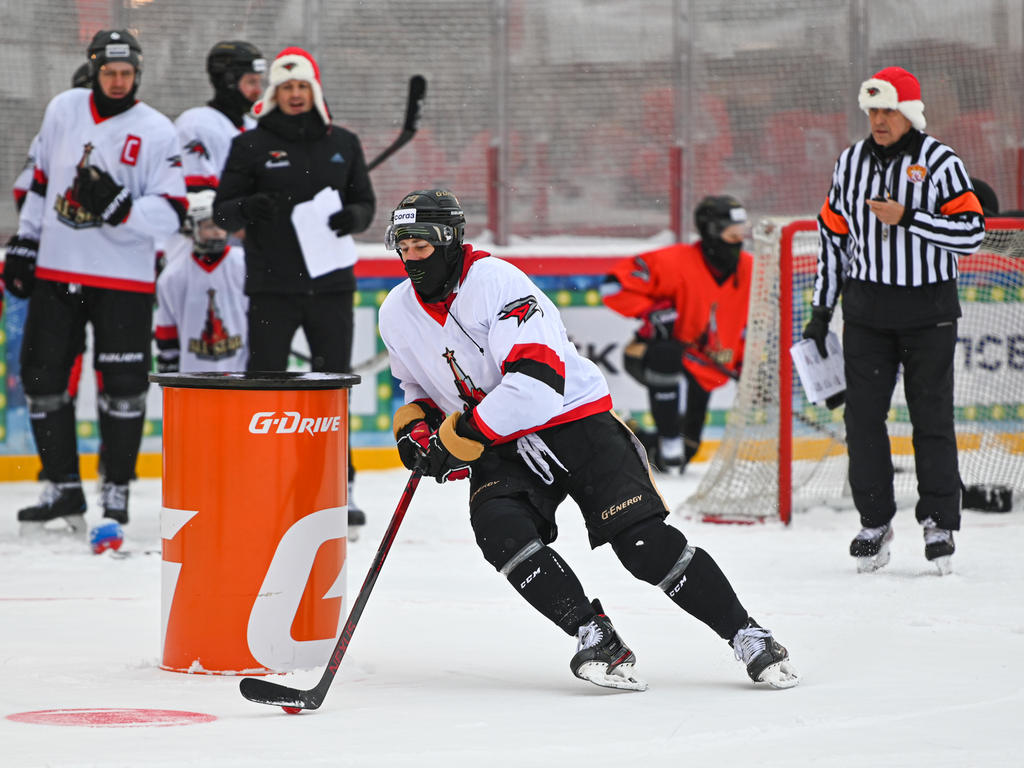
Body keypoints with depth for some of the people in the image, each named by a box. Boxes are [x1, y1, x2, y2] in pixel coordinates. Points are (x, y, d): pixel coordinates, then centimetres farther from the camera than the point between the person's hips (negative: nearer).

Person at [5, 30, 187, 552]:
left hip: (123, 279, -4)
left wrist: (118, 207, -27)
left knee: (122, 386, -6)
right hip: (56, 270, 4)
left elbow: (170, 214, -12)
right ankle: (64, 488, 18)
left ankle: (116, 494, 5)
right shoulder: (63, 111, 6)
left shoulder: (157, 132, -6)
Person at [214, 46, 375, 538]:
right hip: (272, 288, -2)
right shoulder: (251, 146, 1)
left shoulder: (342, 144, 9)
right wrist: (249, 207, -22)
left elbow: (365, 201, 13)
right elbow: (222, 212, 0)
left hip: (330, 286, 2)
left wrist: (353, 217, -10)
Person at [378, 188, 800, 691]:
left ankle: (747, 636, -6)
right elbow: (419, 387, 23)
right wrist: (413, 426, 0)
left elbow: (536, 382, -31)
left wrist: (456, 437, -28)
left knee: (642, 539, -17)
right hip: (499, 451, 5)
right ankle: (594, 638, -21)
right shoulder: (398, 315, 2)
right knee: (500, 530, -26)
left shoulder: (495, 281, -21)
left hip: (574, 419, -5)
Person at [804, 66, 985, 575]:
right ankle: (874, 521, 12)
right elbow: (833, 237, 12)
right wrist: (820, 312, 11)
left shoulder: (941, 163, -7)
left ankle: (939, 523, 9)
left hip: (928, 311, -3)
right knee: (863, 415, 1)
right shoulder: (850, 164, 6)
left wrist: (907, 218, -22)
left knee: (932, 417, -1)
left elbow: (972, 233, -13)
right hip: (867, 311, 3)